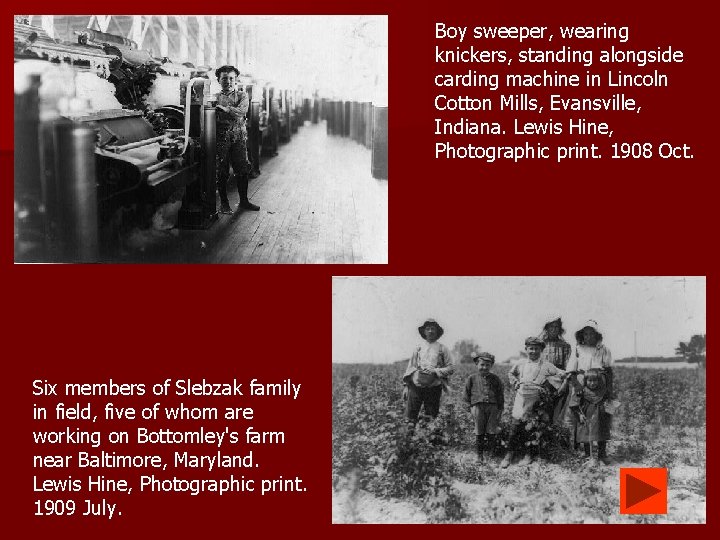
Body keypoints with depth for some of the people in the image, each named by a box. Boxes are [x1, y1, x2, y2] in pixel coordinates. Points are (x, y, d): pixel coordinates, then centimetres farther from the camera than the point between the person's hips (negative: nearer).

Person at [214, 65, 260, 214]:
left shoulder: (242, 95, 9)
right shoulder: (215, 97, 10)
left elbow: (242, 111, -11)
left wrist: (226, 108, -21)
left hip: (239, 136, 1)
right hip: (221, 136, -1)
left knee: (242, 169, 3)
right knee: (221, 172, -1)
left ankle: (244, 201, 15)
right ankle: (224, 203, 9)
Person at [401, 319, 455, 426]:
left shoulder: (442, 349, 7)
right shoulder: (418, 349, 14)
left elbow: (451, 368, 3)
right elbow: (410, 368, 15)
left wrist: (435, 371, -11)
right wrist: (406, 386, 8)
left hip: (434, 388, -1)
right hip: (416, 386, 1)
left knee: (431, 417, 2)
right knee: (411, 416, -7)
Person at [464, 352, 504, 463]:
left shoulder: (495, 379, 8)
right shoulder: (472, 378, 4)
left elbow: (501, 395, 12)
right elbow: (466, 395, 9)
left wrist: (500, 410, 5)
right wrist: (471, 408, 0)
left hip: (493, 407, 1)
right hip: (478, 407, -1)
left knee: (491, 433, 0)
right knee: (479, 433, 4)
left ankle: (486, 453, 16)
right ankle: (479, 454, 17)